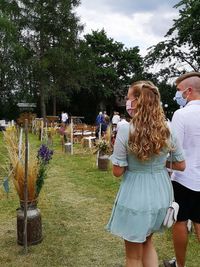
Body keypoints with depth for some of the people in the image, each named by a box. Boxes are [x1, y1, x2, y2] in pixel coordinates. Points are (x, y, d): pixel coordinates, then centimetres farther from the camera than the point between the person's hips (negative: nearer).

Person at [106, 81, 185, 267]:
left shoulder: (125, 130, -20)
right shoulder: (167, 130, -7)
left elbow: (117, 171, -15)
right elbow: (181, 165, 2)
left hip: (135, 197, -5)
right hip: (161, 195, 5)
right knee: (147, 242, 29)